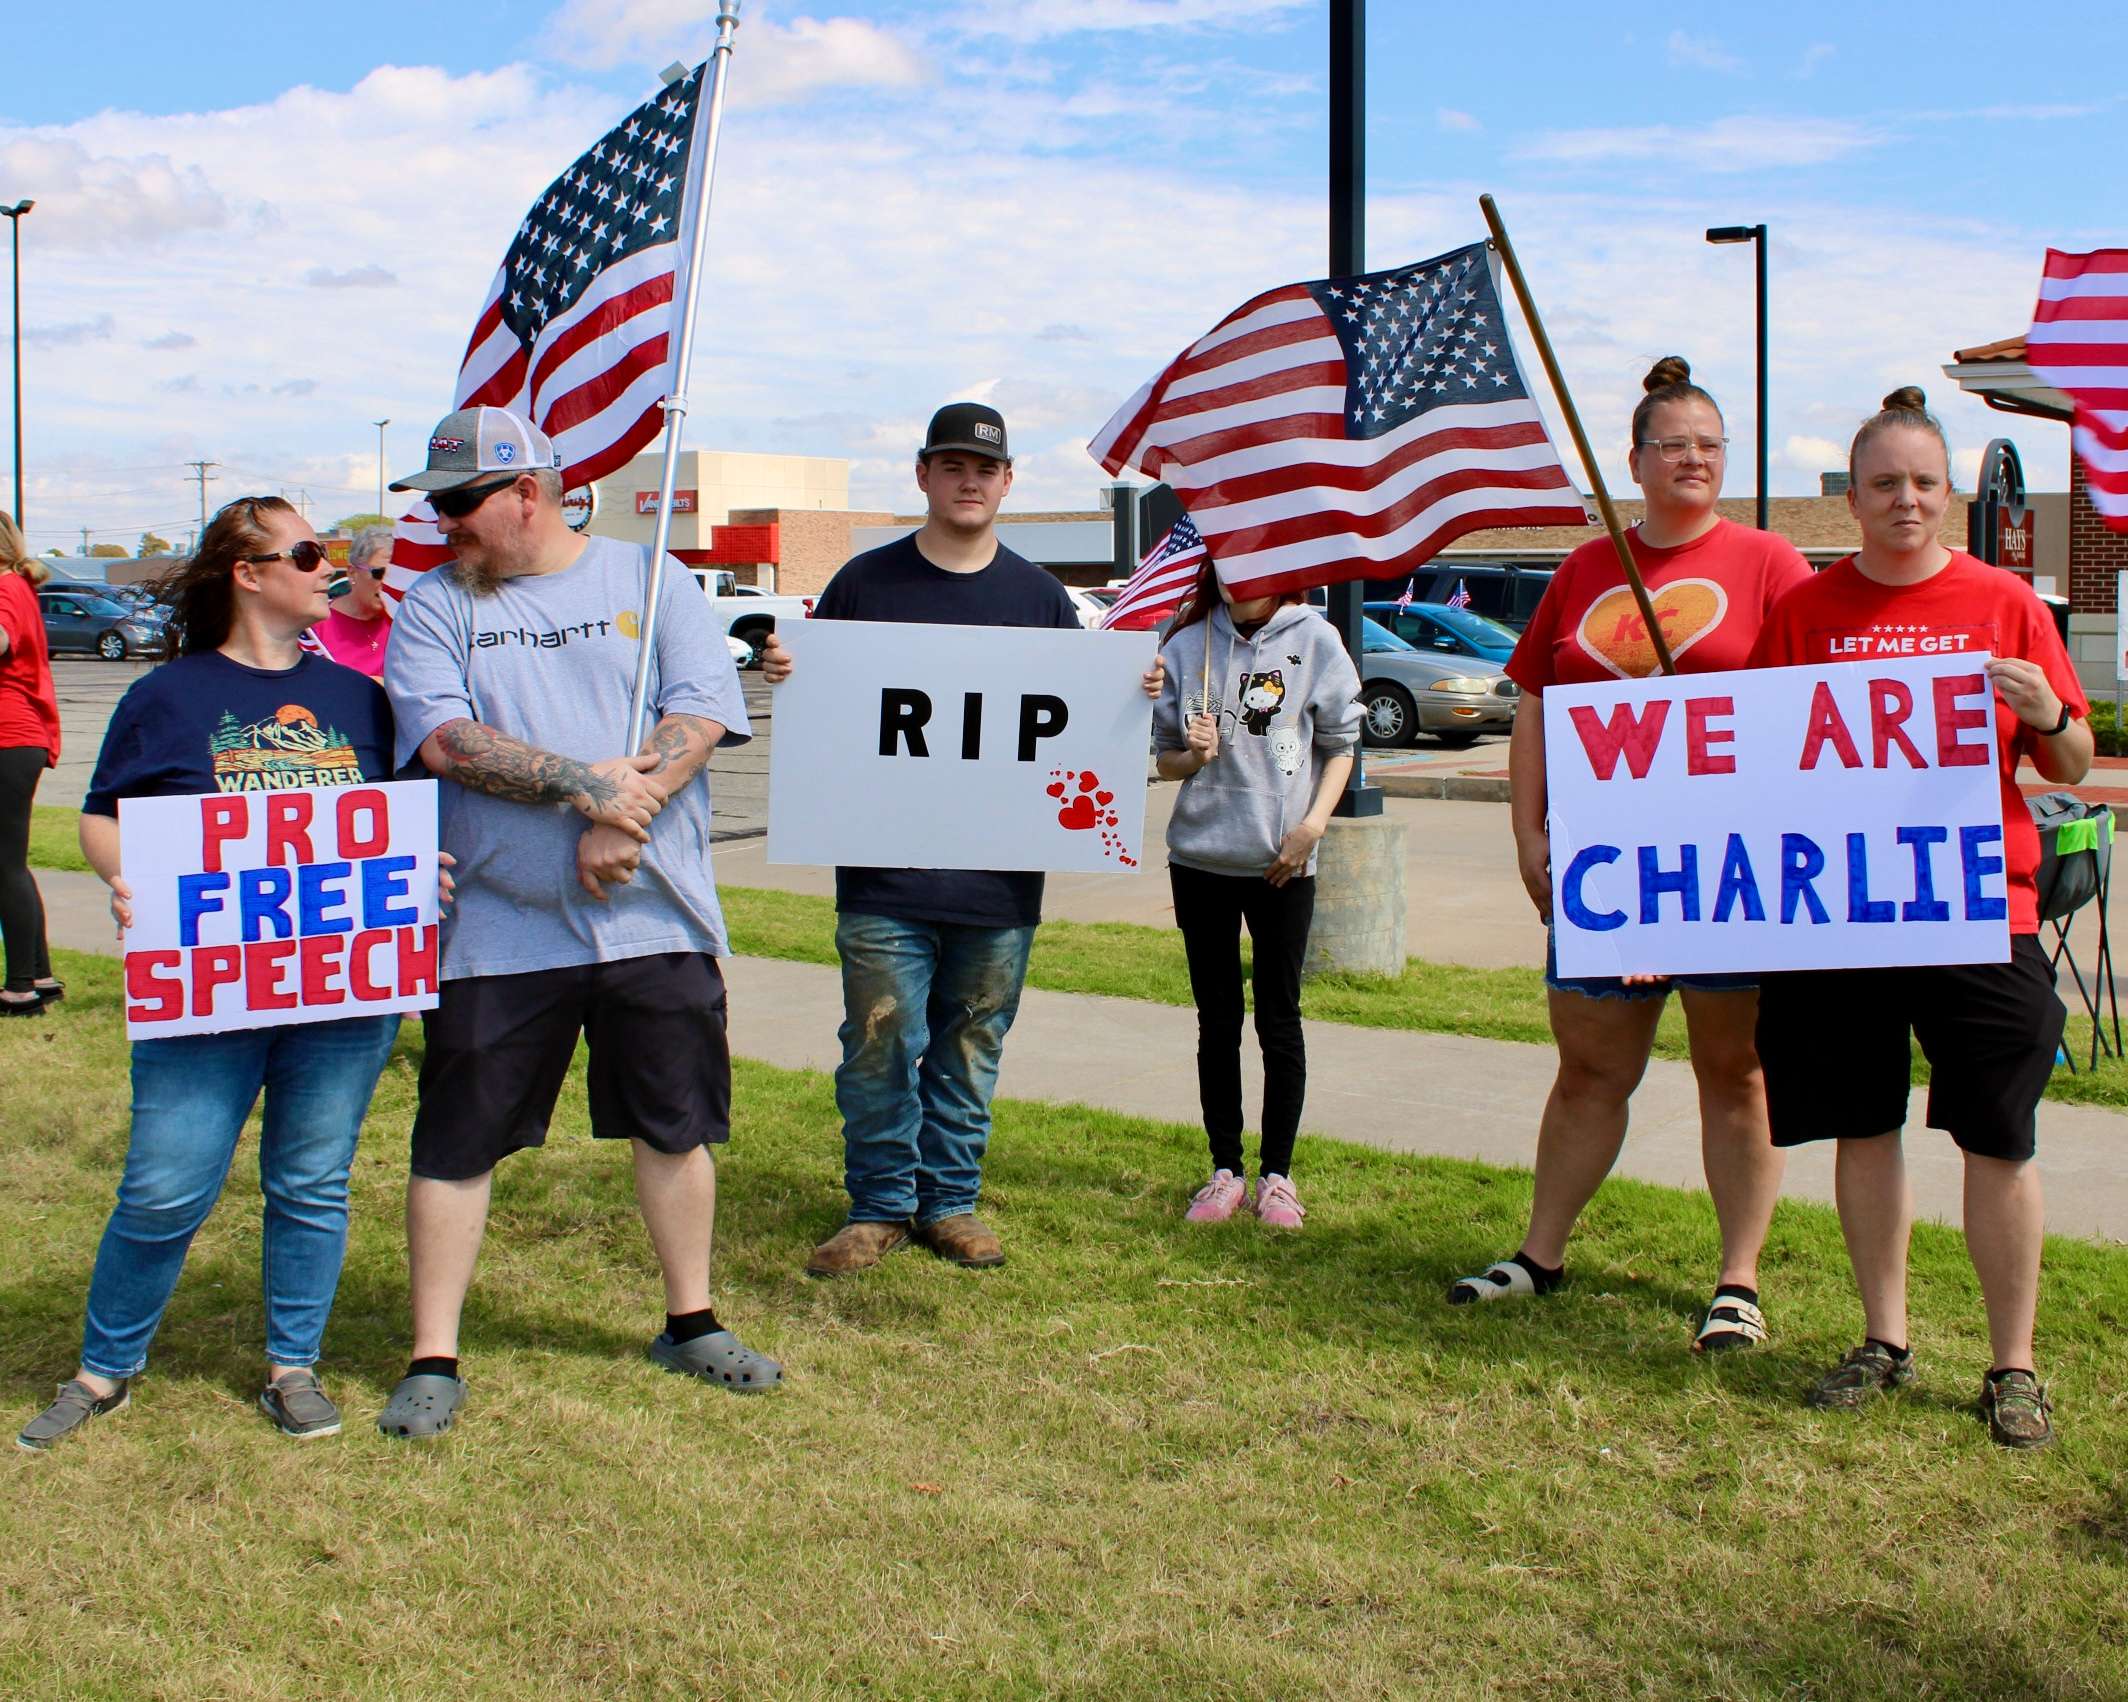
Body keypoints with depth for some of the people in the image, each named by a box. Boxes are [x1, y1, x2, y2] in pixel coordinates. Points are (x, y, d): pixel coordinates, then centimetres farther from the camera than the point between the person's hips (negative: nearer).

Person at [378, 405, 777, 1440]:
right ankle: (433, 1361, 14)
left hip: (653, 915, 1)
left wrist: (623, 824, -18)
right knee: (457, 1142, 2)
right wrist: (584, 786, -19)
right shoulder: (436, 607, 5)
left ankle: (691, 1323, 27)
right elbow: (443, 738, -10)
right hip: (497, 923, 0)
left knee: (675, 1125, 10)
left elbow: (701, 712, -6)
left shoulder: (649, 580, 6)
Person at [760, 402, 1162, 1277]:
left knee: (971, 1048, 9)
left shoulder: (1039, 595, 11)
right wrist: (783, 670, -11)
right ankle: (880, 1204, 14)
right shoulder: (865, 581, 6)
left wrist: (1132, 689, -3)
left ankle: (950, 1199, 22)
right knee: (880, 1045, 0)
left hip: (1000, 874, 2)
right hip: (884, 872, -2)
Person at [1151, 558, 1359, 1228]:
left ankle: (1277, 1175, 14)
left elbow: (1340, 744, 2)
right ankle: (1225, 1172, 18)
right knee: (1217, 1022, 9)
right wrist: (1192, 757, -12)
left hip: (1283, 864, -2)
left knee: (1279, 1022, 4)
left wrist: (1312, 825, -10)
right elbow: (1164, 756, 10)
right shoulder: (1187, 646, 5)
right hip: (1200, 858, 2)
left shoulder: (1314, 640, -1)